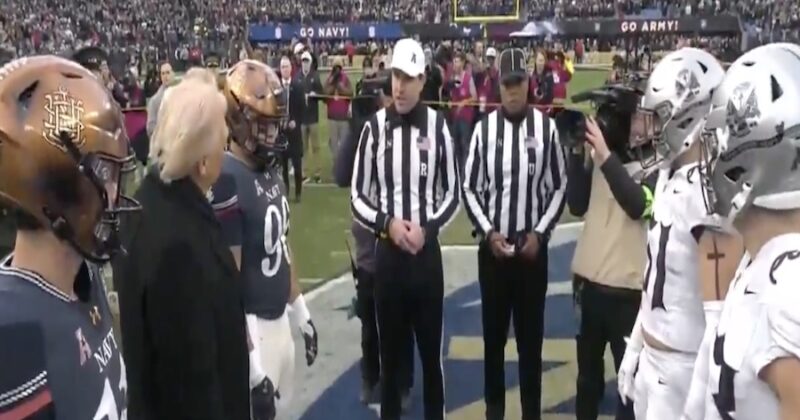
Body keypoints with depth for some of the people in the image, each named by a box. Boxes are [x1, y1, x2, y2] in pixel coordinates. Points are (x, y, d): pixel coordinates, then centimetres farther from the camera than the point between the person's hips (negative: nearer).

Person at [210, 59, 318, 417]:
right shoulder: (226, 180, -23)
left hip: (280, 318, 9)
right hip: (250, 324, -8)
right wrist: (249, 360, -21)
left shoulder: (270, 169, 5)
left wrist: (301, 311, 19)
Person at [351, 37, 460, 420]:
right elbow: (357, 197, 1)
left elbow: (452, 195, 3)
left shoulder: (438, 127, -4)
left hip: (428, 252, 0)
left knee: (432, 349, 11)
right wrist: (387, 223, -14)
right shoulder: (374, 127, -4)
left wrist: (427, 229, -11)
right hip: (386, 252, 0)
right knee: (390, 349, 12)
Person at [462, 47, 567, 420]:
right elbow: (470, 189, 1)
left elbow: (559, 187, 1)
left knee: (531, 334, 8)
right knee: (493, 332, 12)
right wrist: (488, 232, -9)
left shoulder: (546, 128, -4)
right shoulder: (484, 129, -3)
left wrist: (540, 233, -7)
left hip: (533, 246, -1)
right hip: (492, 246, 1)